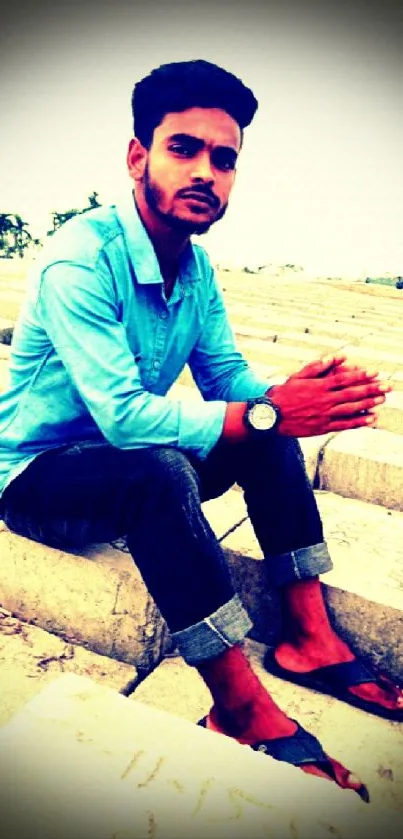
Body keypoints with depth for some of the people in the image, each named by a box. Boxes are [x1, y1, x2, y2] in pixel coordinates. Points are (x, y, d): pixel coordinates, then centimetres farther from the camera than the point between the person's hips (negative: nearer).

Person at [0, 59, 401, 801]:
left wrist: (297, 397, -23)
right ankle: (244, 710, -26)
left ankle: (308, 636, -6)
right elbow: (124, 416, -33)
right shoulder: (79, 259, -25)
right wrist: (270, 413, -37)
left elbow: (228, 379, -1)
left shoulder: (198, 269, 0)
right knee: (161, 469, -37)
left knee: (270, 436, -7)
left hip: (131, 464, 8)